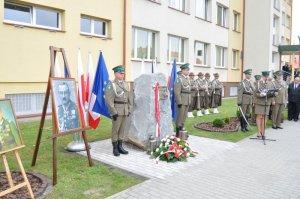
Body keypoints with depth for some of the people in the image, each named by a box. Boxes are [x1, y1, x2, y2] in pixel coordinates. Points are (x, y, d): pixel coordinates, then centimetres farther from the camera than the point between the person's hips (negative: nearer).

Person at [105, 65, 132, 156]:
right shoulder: (111, 85, -7)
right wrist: (113, 112, -16)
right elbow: (109, 100, -13)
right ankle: (115, 148, 12)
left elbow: (129, 98, 16)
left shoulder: (126, 84, 13)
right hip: (117, 110, -6)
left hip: (125, 110, 6)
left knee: (122, 129, 11)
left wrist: (129, 109, 10)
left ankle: (120, 146, 22)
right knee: (115, 129, 2)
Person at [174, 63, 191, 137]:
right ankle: (178, 133, 6)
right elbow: (177, 92, -18)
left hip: (187, 101, 8)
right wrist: (179, 102, -20)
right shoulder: (179, 79, -13)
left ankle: (181, 131, 23)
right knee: (180, 117, -2)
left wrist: (190, 101, 16)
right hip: (182, 101, -8)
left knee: (184, 117, 13)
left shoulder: (187, 78, 14)